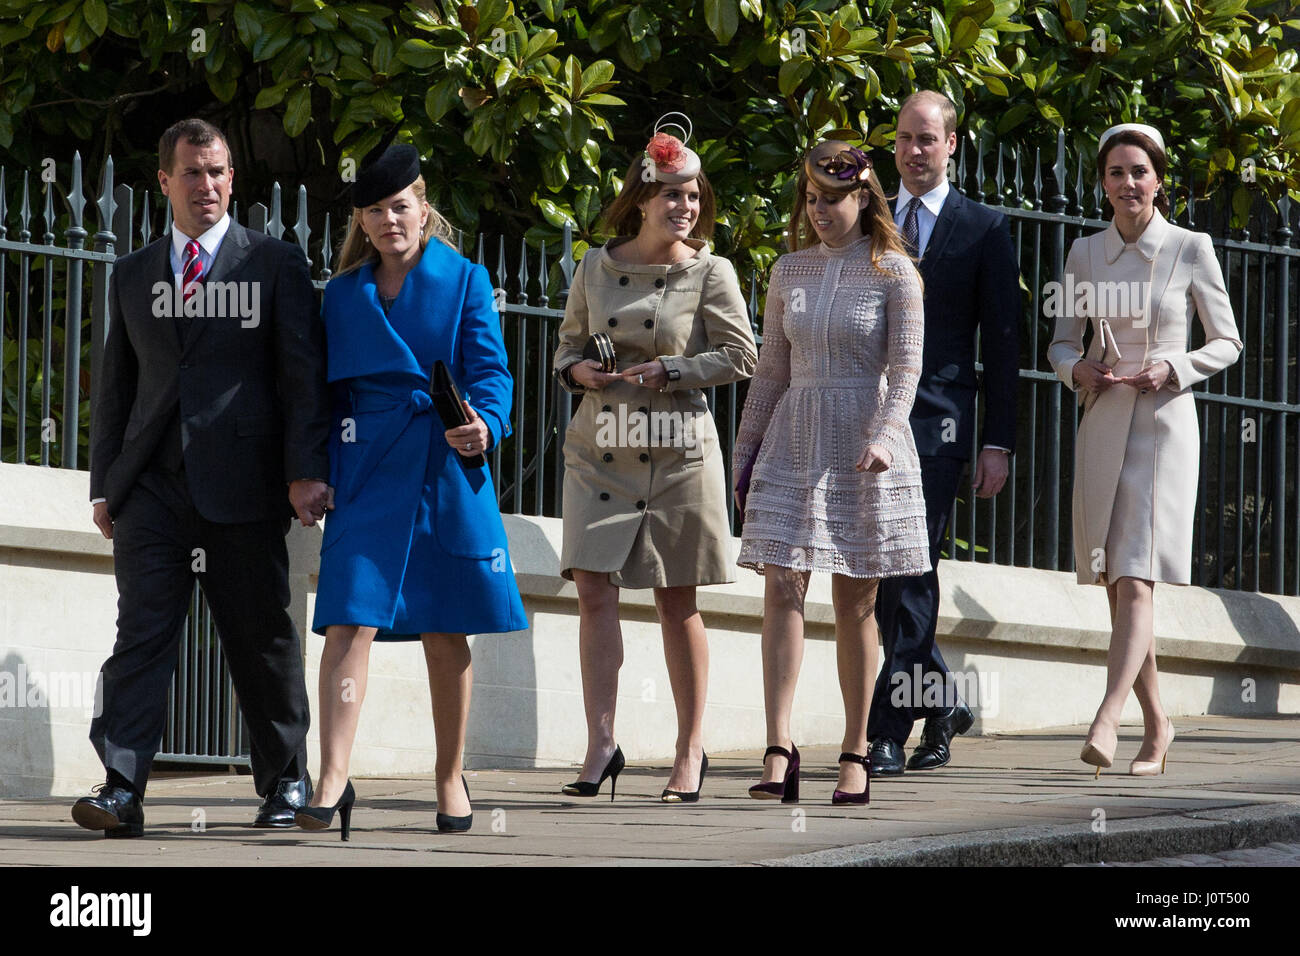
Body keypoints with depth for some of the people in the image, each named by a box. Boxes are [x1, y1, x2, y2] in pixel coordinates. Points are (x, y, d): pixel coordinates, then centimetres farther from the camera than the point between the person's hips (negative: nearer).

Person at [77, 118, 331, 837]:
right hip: (152, 486, 2)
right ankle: (121, 789, -16)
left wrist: (306, 471, -10)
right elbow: (114, 387, 19)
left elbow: (303, 374, 1)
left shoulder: (275, 264, 7)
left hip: (241, 482, -2)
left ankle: (286, 781, 18)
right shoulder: (133, 275, 17)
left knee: (261, 639, 4)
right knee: (141, 632, -8)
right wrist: (104, 484, 11)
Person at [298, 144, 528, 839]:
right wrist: (321, 472, 7)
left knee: (447, 634, 5)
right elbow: (330, 386, 15)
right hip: (368, 470, 1)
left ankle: (450, 776, 20)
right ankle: (332, 781, -20)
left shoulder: (464, 281, 6)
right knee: (350, 620, -13)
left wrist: (485, 424, -19)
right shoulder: (343, 294, 12)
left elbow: (488, 369, 1)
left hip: (446, 469, -1)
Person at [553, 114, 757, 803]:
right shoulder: (595, 268, 7)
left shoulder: (709, 273, -2)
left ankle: (691, 747, 12)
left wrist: (667, 371, -13)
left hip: (677, 453, -2)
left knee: (676, 600, 4)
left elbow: (741, 355, -3)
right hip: (600, 448, 2)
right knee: (594, 589, -8)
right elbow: (569, 340, 18)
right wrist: (576, 371, -4)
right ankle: (601, 744, -5)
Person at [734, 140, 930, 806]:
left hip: (863, 448, -3)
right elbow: (772, 370, 15)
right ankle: (779, 754, -17)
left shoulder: (892, 272, -1)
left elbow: (905, 368, -7)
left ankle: (855, 756, 8)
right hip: (794, 444, 3)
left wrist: (883, 437, -22)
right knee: (783, 586, -10)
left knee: (855, 602, 1)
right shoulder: (790, 271, 10)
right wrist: (744, 452, 13)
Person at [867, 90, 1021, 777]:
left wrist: (998, 443, -3)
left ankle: (889, 729, -8)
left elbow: (1002, 343, 3)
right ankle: (940, 702, 21)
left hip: (936, 424, -4)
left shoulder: (984, 229, 5)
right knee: (883, 576, 4)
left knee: (909, 574, -9)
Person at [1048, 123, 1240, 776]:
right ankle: (1156, 726, 21)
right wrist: (1077, 369, -5)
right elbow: (1062, 341, 17)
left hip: (1164, 422, -4)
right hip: (1102, 423, 4)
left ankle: (1105, 722, -28)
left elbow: (1227, 343, 5)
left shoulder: (1190, 250, -1)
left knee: (1134, 582, -16)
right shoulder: (1085, 253, 9)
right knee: (1116, 588, 7)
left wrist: (1173, 368, -12)